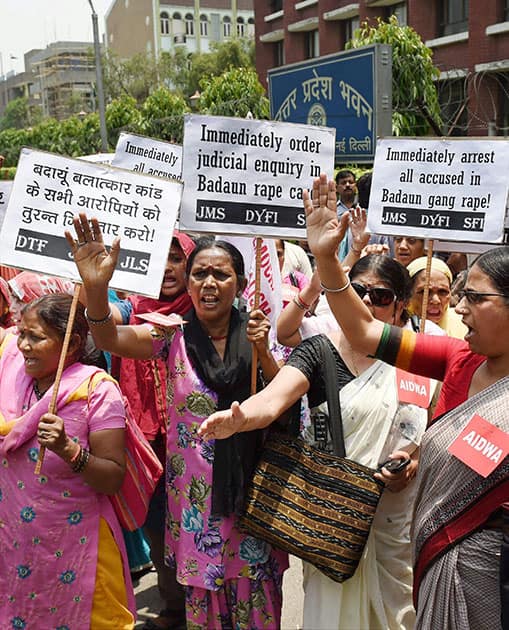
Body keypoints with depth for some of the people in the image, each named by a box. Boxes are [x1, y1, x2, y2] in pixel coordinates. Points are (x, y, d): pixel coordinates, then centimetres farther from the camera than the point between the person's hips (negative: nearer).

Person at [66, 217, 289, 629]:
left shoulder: (258, 334, -3)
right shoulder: (174, 335, -6)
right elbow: (111, 339, -23)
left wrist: (263, 352, -21)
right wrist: (96, 288, -42)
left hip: (249, 490, 0)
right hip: (194, 494, 0)